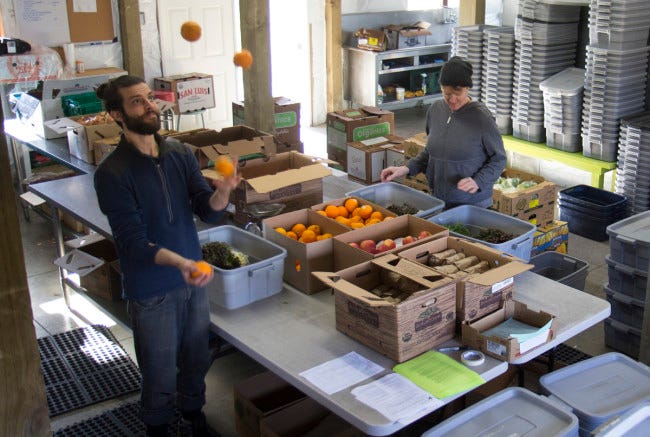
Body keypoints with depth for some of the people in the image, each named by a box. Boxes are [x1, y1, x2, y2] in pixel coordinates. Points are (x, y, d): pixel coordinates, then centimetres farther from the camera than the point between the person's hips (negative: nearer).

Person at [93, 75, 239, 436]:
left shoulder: (180, 154, -3)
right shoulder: (113, 174, -18)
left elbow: (209, 213, -4)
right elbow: (133, 241, -22)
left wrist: (222, 191, -27)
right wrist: (179, 262, -38)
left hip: (194, 278, 5)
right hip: (151, 292, -5)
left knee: (197, 359, 22)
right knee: (161, 374, 12)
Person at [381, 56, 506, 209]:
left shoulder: (481, 117, -16)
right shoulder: (435, 109, 0)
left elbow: (498, 160, -8)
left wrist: (478, 182, -24)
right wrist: (406, 169, 0)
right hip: (438, 201, 5)